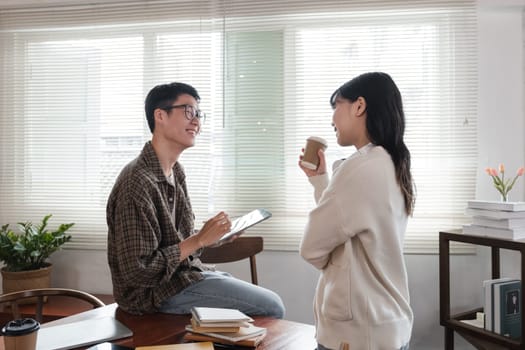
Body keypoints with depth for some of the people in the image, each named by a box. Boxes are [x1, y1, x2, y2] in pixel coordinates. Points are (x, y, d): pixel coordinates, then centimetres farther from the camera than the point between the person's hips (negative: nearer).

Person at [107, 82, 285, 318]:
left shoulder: (175, 171, 7)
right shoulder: (138, 183, -23)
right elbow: (139, 272, -24)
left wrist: (213, 234, -4)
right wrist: (199, 240, -20)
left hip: (187, 272, 9)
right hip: (158, 294, -9)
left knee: (269, 303, 13)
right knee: (272, 308, -11)